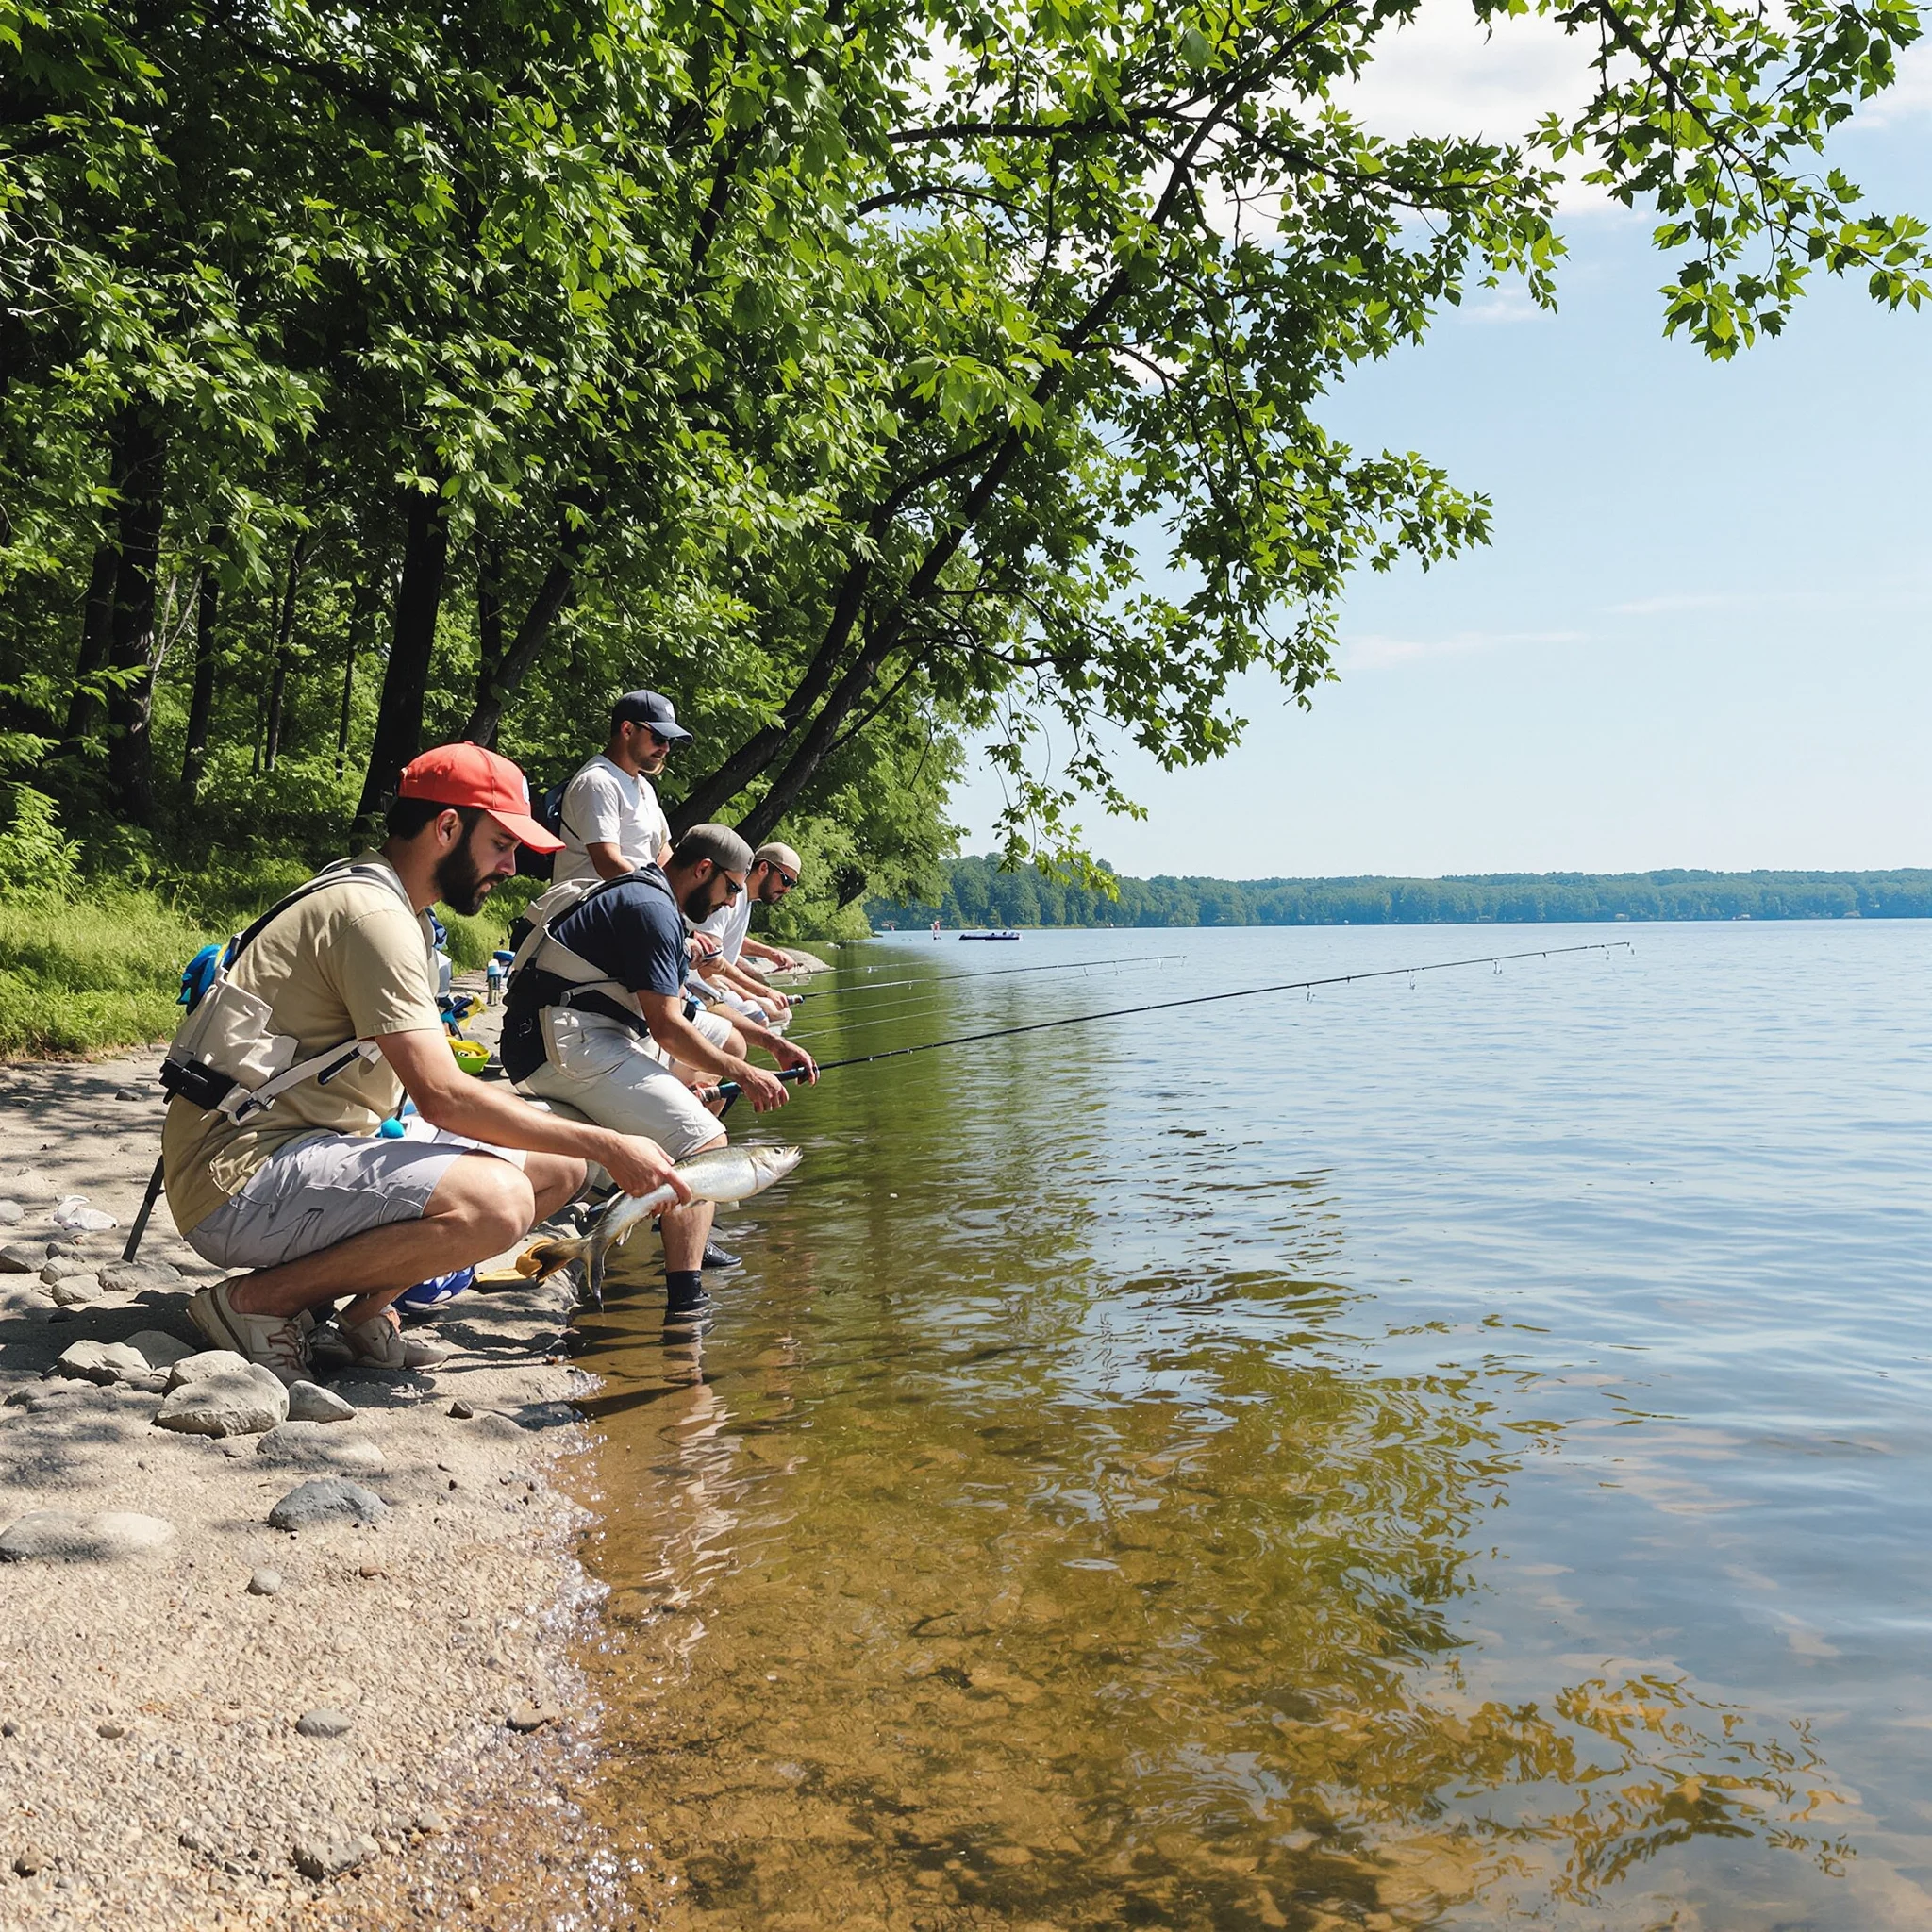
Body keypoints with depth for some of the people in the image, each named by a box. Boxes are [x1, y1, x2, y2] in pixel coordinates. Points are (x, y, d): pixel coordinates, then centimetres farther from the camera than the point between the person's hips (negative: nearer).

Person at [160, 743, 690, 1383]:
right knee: (495, 1200, -31)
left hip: (322, 1144, 10)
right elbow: (444, 1096, -23)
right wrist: (607, 1146, -19)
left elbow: (429, 1088, 14)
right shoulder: (372, 915, -17)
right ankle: (255, 1299, -13)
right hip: (236, 1183, -10)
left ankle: (365, 1309, 2)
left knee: (556, 1167, 4)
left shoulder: (401, 913, 16)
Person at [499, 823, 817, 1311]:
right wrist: (743, 1074, -5)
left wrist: (771, 1042, 21)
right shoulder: (652, 908, -12)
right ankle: (686, 1302, -28)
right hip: (567, 1046, -11)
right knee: (705, 1143, -21)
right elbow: (667, 1028, -16)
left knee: (721, 1045, 24)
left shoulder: (645, 896, 21)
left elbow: (688, 1007, 26)